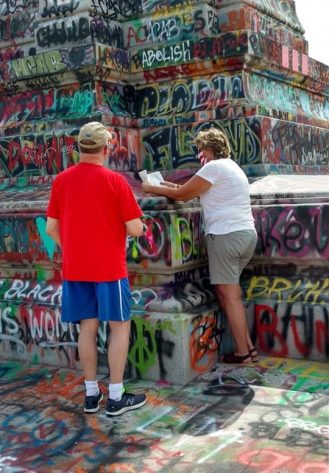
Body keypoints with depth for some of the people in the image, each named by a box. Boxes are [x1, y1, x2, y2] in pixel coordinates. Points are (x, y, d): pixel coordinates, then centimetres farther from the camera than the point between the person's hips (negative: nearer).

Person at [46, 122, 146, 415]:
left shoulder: (61, 180, 2)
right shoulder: (115, 181, -12)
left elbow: (52, 228, 6)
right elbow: (136, 229, -11)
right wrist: (130, 226, 11)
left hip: (75, 268, 5)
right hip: (109, 268, -5)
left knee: (87, 328, 12)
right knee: (120, 327, 5)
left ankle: (92, 394, 20)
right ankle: (116, 397, 8)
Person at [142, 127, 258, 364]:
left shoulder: (214, 167, -7)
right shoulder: (230, 166, 23)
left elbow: (183, 195, -5)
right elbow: (194, 191, 23)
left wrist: (152, 188, 6)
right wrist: (174, 186, 19)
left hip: (227, 235, -9)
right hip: (246, 233, 9)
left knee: (230, 294, -3)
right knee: (227, 290, 14)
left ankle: (243, 352, 2)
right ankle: (247, 345, 14)